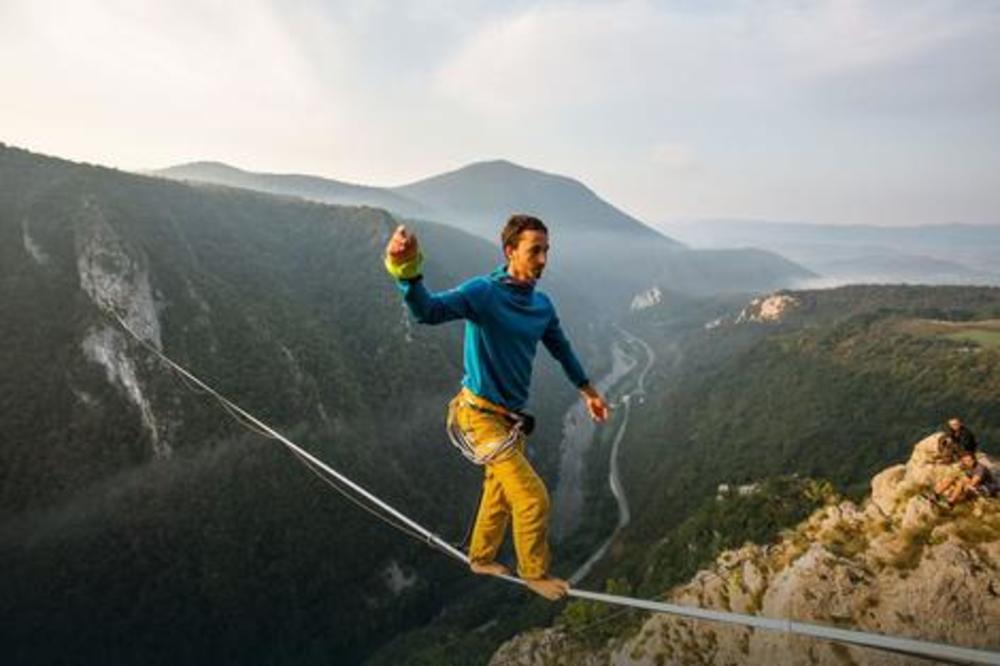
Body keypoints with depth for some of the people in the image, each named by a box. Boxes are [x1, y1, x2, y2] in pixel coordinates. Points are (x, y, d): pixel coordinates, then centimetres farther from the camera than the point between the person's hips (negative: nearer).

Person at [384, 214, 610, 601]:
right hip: (480, 415, -8)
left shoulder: (542, 305, 2)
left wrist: (588, 391, 29)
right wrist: (407, 271, -58)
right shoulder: (484, 292, -20)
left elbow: (561, 348, 19)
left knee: (500, 494, 23)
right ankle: (535, 573, 20)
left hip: (511, 417, 8)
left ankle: (481, 558, 47)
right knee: (533, 498, -6)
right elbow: (429, 311, -38)